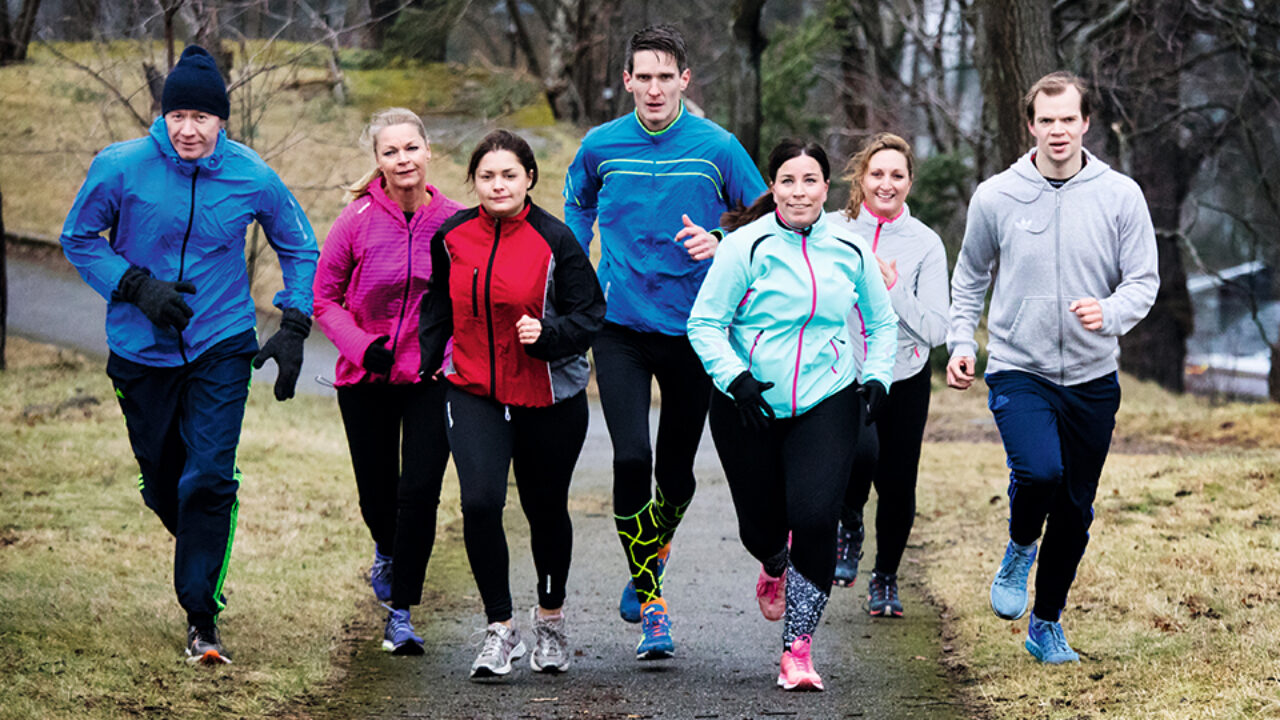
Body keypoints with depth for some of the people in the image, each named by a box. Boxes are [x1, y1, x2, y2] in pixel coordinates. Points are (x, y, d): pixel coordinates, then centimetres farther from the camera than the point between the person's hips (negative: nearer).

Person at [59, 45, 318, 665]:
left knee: (208, 480, -14)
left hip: (222, 348, -1)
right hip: (142, 352, 1)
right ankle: (202, 557, 43)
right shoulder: (122, 168, -11)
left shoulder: (253, 178, -7)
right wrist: (137, 286, -13)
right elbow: (79, 239, 2)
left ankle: (202, 615, -4)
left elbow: (299, 249, 9)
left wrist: (293, 328, -1)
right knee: (161, 485, 12)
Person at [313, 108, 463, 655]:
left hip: (432, 378, 0)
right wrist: (361, 345, -15)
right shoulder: (358, 220, -9)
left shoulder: (455, 221, -5)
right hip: (367, 380, 0)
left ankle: (401, 612, 0)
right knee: (377, 492, 11)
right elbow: (324, 297, 0)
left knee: (420, 491, -11)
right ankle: (387, 551, 47)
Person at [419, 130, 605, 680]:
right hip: (473, 392, 1)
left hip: (549, 396, -1)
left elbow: (589, 313, -7)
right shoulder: (451, 238, 0)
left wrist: (547, 335, -24)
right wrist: (423, 366, 14)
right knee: (479, 502, -17)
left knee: (545, 507, 13)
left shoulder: (554, 240, -10)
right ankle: (500, 629, -5)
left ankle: (550, 615, 38)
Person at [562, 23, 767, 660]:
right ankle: (650, 608, -6)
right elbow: (577, 204, 22)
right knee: (631, 458, -15)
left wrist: (721, 246, -14)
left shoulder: (717, 148, -5)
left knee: (676, 470, 8)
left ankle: (654, 550, 41)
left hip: (692, 328, 0)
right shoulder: (601, 146, 1)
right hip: (620, 326, 0)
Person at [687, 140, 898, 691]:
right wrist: (734, 377, -20)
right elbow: (704, 323, -6)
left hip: (827, 404, 1)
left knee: (815, 518, -16)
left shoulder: (849, 248, 3)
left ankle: (798, 649, -5)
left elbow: (883, 322, 17)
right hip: (749, 407, -1)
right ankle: (775, 567, 47)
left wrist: (877, 378, 2)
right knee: (760, 524, 7)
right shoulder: (746, 246, -8)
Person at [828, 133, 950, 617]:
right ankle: (848, 525, 6)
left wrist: (893, 288, -17)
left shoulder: (926, 244, -1)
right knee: (861, 452, -27)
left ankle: (886, 577, 29)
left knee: (897, 484, 2)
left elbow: (934, 329, -7)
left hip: (903, 378, 1)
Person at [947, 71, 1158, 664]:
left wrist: (1108, 314, -20)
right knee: (1039, 471, -28)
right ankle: (1020, 547, 6)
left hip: (1092, 377, 2)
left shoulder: (1120, 196, -2)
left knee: (1075, 511, 8)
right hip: (1017, 370, -2)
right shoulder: (996, 197, -1)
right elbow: (970, 278, 13)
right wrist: (961, 343, 3)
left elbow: (1144, 281, 0)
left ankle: (1047, 625, 28)